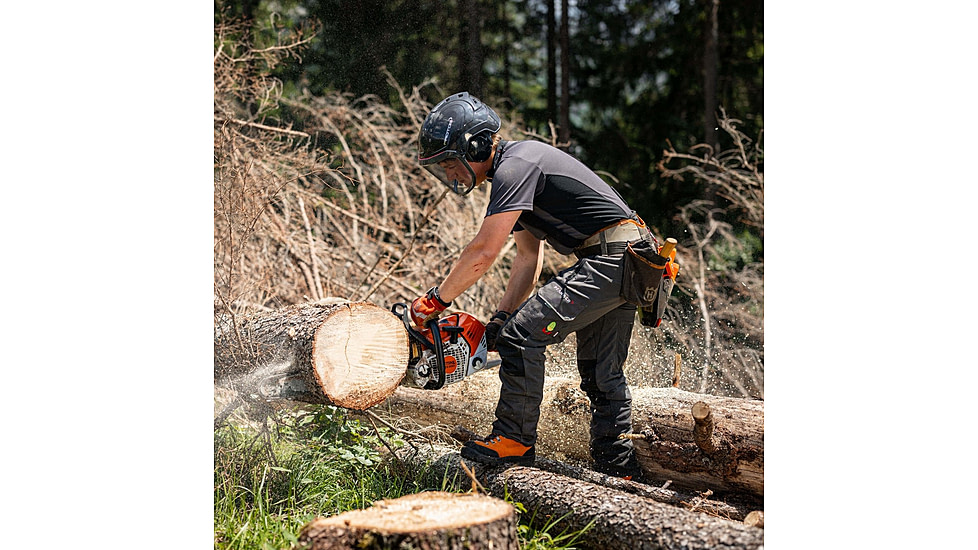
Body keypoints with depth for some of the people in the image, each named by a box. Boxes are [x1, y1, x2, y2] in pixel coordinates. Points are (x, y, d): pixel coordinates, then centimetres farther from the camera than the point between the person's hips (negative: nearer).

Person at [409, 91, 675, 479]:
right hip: (628, 263, 11)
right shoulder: (514, 171, 17)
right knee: (603, 375, 16)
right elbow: (529, 258, 18)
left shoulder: (515, 166, -15)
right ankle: (618, 469, 25)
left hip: (609, 258, -11)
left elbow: (483, 252, -20)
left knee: (523, 334, -13)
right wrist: (498, 321, 12)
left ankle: (514, 440, -3)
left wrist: (436, 300, -9)